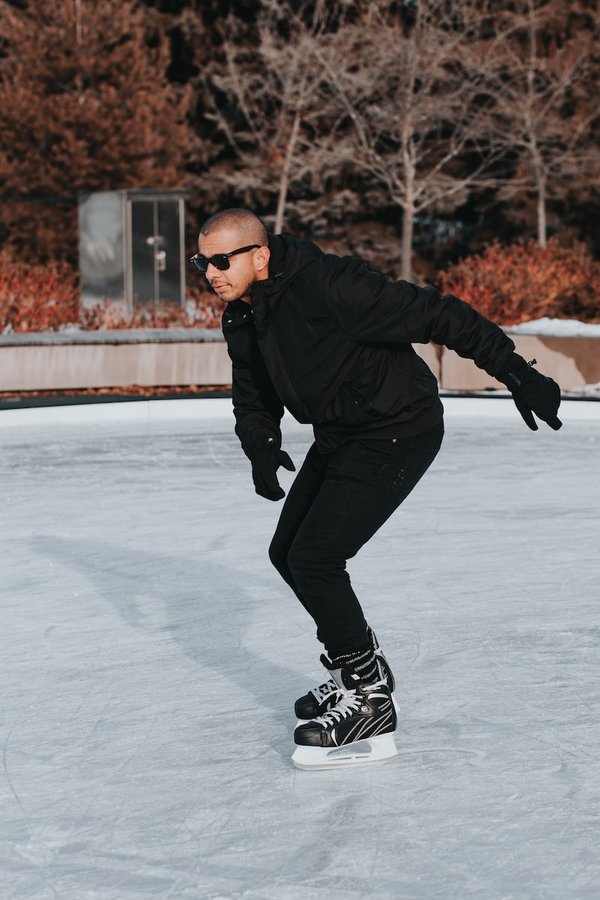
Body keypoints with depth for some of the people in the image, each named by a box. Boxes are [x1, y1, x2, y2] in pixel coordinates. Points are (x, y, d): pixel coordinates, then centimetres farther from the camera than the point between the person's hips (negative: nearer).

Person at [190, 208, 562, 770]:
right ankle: (355, 668, 31)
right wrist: (261, 445, -12)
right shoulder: (241, 319, 0)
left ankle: (369, 704, -7)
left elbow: (435, 314, -26)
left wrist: (514, 372, -27)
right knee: (288, 553, 14)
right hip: (338, 438, 9)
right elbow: (253, 399, 10)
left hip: (398, 433, -9)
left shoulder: (327, 285, -27)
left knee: (314, 559, -16)